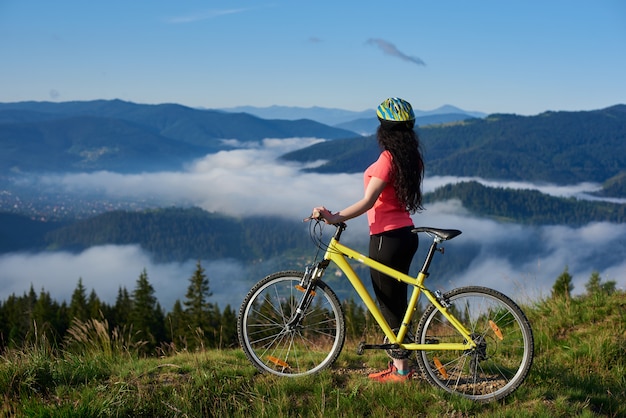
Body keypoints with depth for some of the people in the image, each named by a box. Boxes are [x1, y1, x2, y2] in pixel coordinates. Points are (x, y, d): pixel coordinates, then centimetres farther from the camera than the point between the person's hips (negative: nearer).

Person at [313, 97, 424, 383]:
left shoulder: (387, 159, -17)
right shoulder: (411, 158, 7)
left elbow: (368, 201, -25)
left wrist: (336, 217, -28)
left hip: (387, 238, -9)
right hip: (405, 233, 9)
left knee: (389, 303, 0)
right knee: (396, 302, 15)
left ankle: (400, 369, 7)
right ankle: (400, 364, 23)